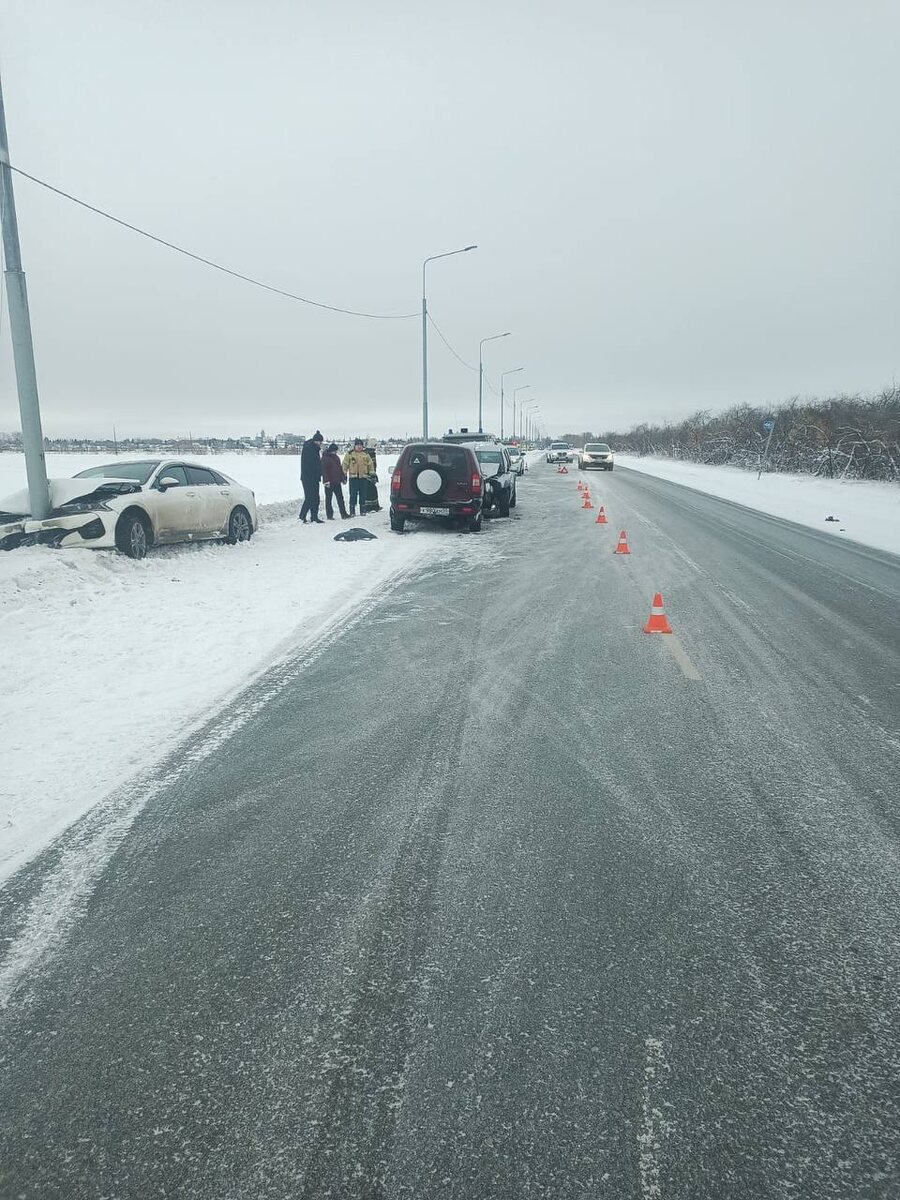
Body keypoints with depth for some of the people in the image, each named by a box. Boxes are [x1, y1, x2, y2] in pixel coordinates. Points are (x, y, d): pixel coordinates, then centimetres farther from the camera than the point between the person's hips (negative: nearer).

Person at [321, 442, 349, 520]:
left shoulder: (336, 457, 14)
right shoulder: (325, 458, -9)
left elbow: (340, 469, 22)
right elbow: (323, 470, -15)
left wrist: (343, 478, 19)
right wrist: (326, 481, -21)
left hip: (337, 482, 7)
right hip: (329, 482, -7)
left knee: (340, 498, 7)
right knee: (329, 499, 1)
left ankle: (343, 514, 9)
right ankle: (329, 515, 5)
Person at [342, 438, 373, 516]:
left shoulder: (366, 454, 10)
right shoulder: (349, 454, 1)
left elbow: (370, 464, 18)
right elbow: (345, 464, 3)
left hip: (364, 477, 3)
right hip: (353, 477, -3)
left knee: (363, 494, 7)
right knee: (353, 495, -4)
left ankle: (362, 510, 17)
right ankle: (352, 511, 0)